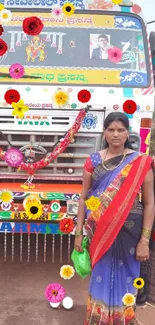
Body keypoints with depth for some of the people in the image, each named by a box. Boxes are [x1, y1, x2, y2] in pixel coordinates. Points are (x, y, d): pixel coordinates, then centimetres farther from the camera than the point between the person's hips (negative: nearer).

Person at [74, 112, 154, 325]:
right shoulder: (93, 161, 1)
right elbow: (83, 198, 5)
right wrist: (78, 232, 2)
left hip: (128, 232, -1)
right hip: (99, 232, 2)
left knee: (124, 278, 10)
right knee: (101, 277, 13)